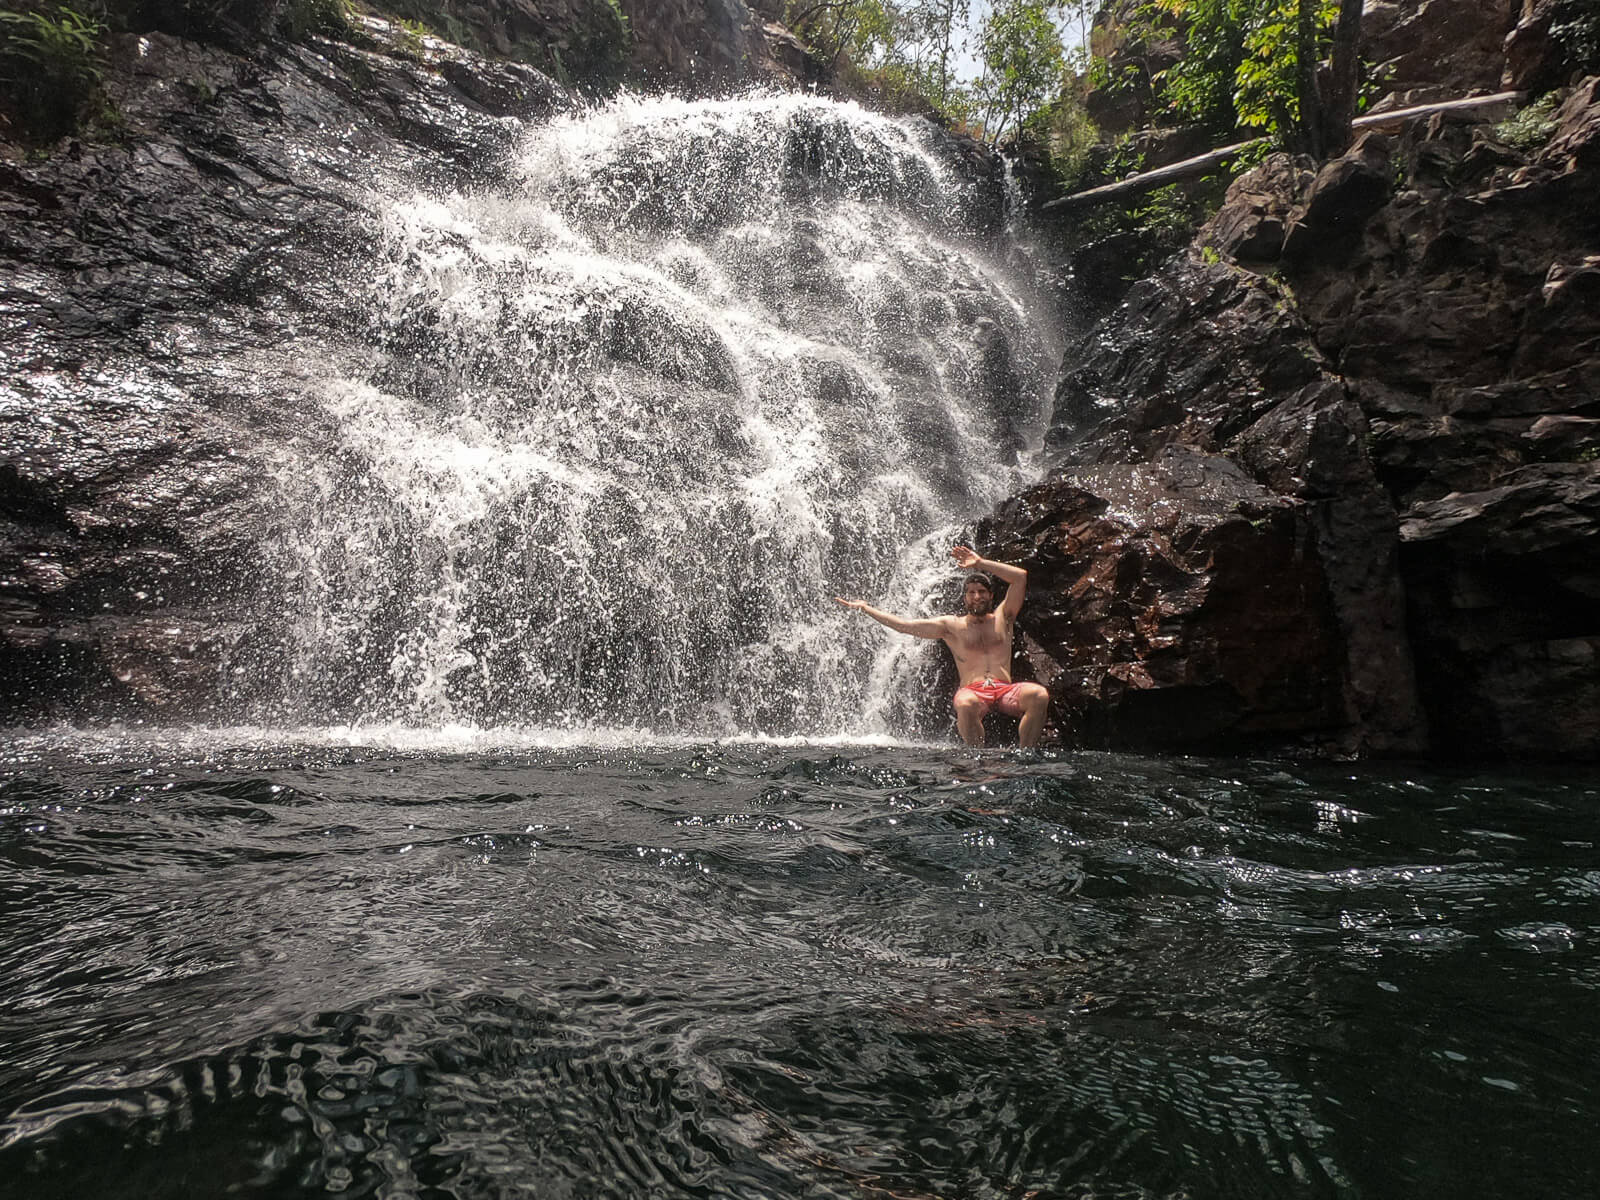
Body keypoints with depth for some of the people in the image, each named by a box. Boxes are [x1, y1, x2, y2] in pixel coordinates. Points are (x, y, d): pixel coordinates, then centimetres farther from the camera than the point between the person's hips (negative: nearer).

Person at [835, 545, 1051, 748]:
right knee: (965, 704, -39)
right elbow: (903, 625, 14)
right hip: (973, 691, -1)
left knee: (1039, 695, -31)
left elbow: (1020, 576, 11)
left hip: (1005, 690, 2)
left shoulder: (1002, 618, 19)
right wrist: (864, 608, 15)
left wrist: (980, 563, 11)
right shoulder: (951, 626, 16)